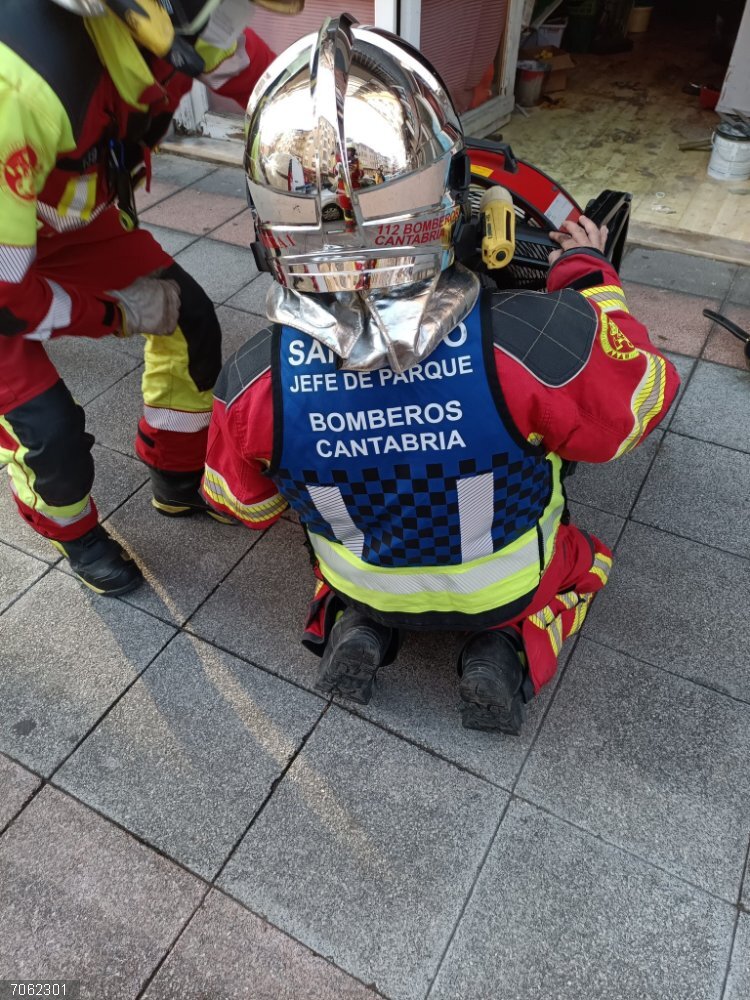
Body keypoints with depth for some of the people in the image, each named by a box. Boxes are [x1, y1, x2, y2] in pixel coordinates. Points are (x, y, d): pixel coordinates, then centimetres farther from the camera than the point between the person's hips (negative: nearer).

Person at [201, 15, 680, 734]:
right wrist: (590, 278, -1)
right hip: (503, 584, -1)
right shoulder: (538, 342, -38)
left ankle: (353, 624, 10)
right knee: (585, 559, 31)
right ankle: (505, 649, 6)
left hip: (364, 579, 2)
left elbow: (244, 506, -8)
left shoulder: (255, 385, -30)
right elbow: (636, 405, -14)